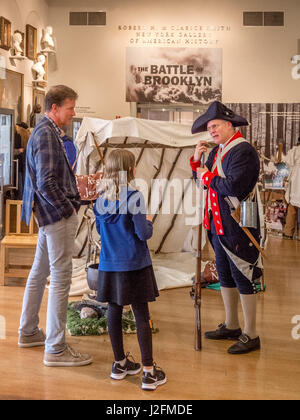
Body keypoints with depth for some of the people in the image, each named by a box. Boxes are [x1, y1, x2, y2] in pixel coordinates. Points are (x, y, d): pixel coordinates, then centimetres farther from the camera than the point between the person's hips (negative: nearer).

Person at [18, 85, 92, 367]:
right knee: (60, 278, -6)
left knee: (40, 272, 18)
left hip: (50, 214, 11)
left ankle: (28, 333, 32)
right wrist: (67, 209, -15)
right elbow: (46, 183, -23)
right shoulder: (47, 134, -17)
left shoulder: (46, 131, 15)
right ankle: (56, 349, 0)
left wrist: (69, 204, 14)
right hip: (58, 216, -11)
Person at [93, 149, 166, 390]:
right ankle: (149, 372, 5)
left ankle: (120, 363, 28)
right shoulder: (133, 197, -15)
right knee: (142, 316, 1)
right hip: (134, 265, -5)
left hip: (110, 265, 6)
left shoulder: (101, 199, 3)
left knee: (114, 311, 14)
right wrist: (148, 222, 4)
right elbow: (144, 233, -16)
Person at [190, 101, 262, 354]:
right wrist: (197, 160, 1)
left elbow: (233, 186, -27)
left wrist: (208, 177, -12)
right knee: (225, 276, 17)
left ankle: (251, 336, 9)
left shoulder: (243, 151, -16)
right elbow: (202, 180, 16)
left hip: (237, 226, -9)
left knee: (243, 278, -2)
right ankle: (232, 326, 32)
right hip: (218, 224, 10)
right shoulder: (218, 150, 13)